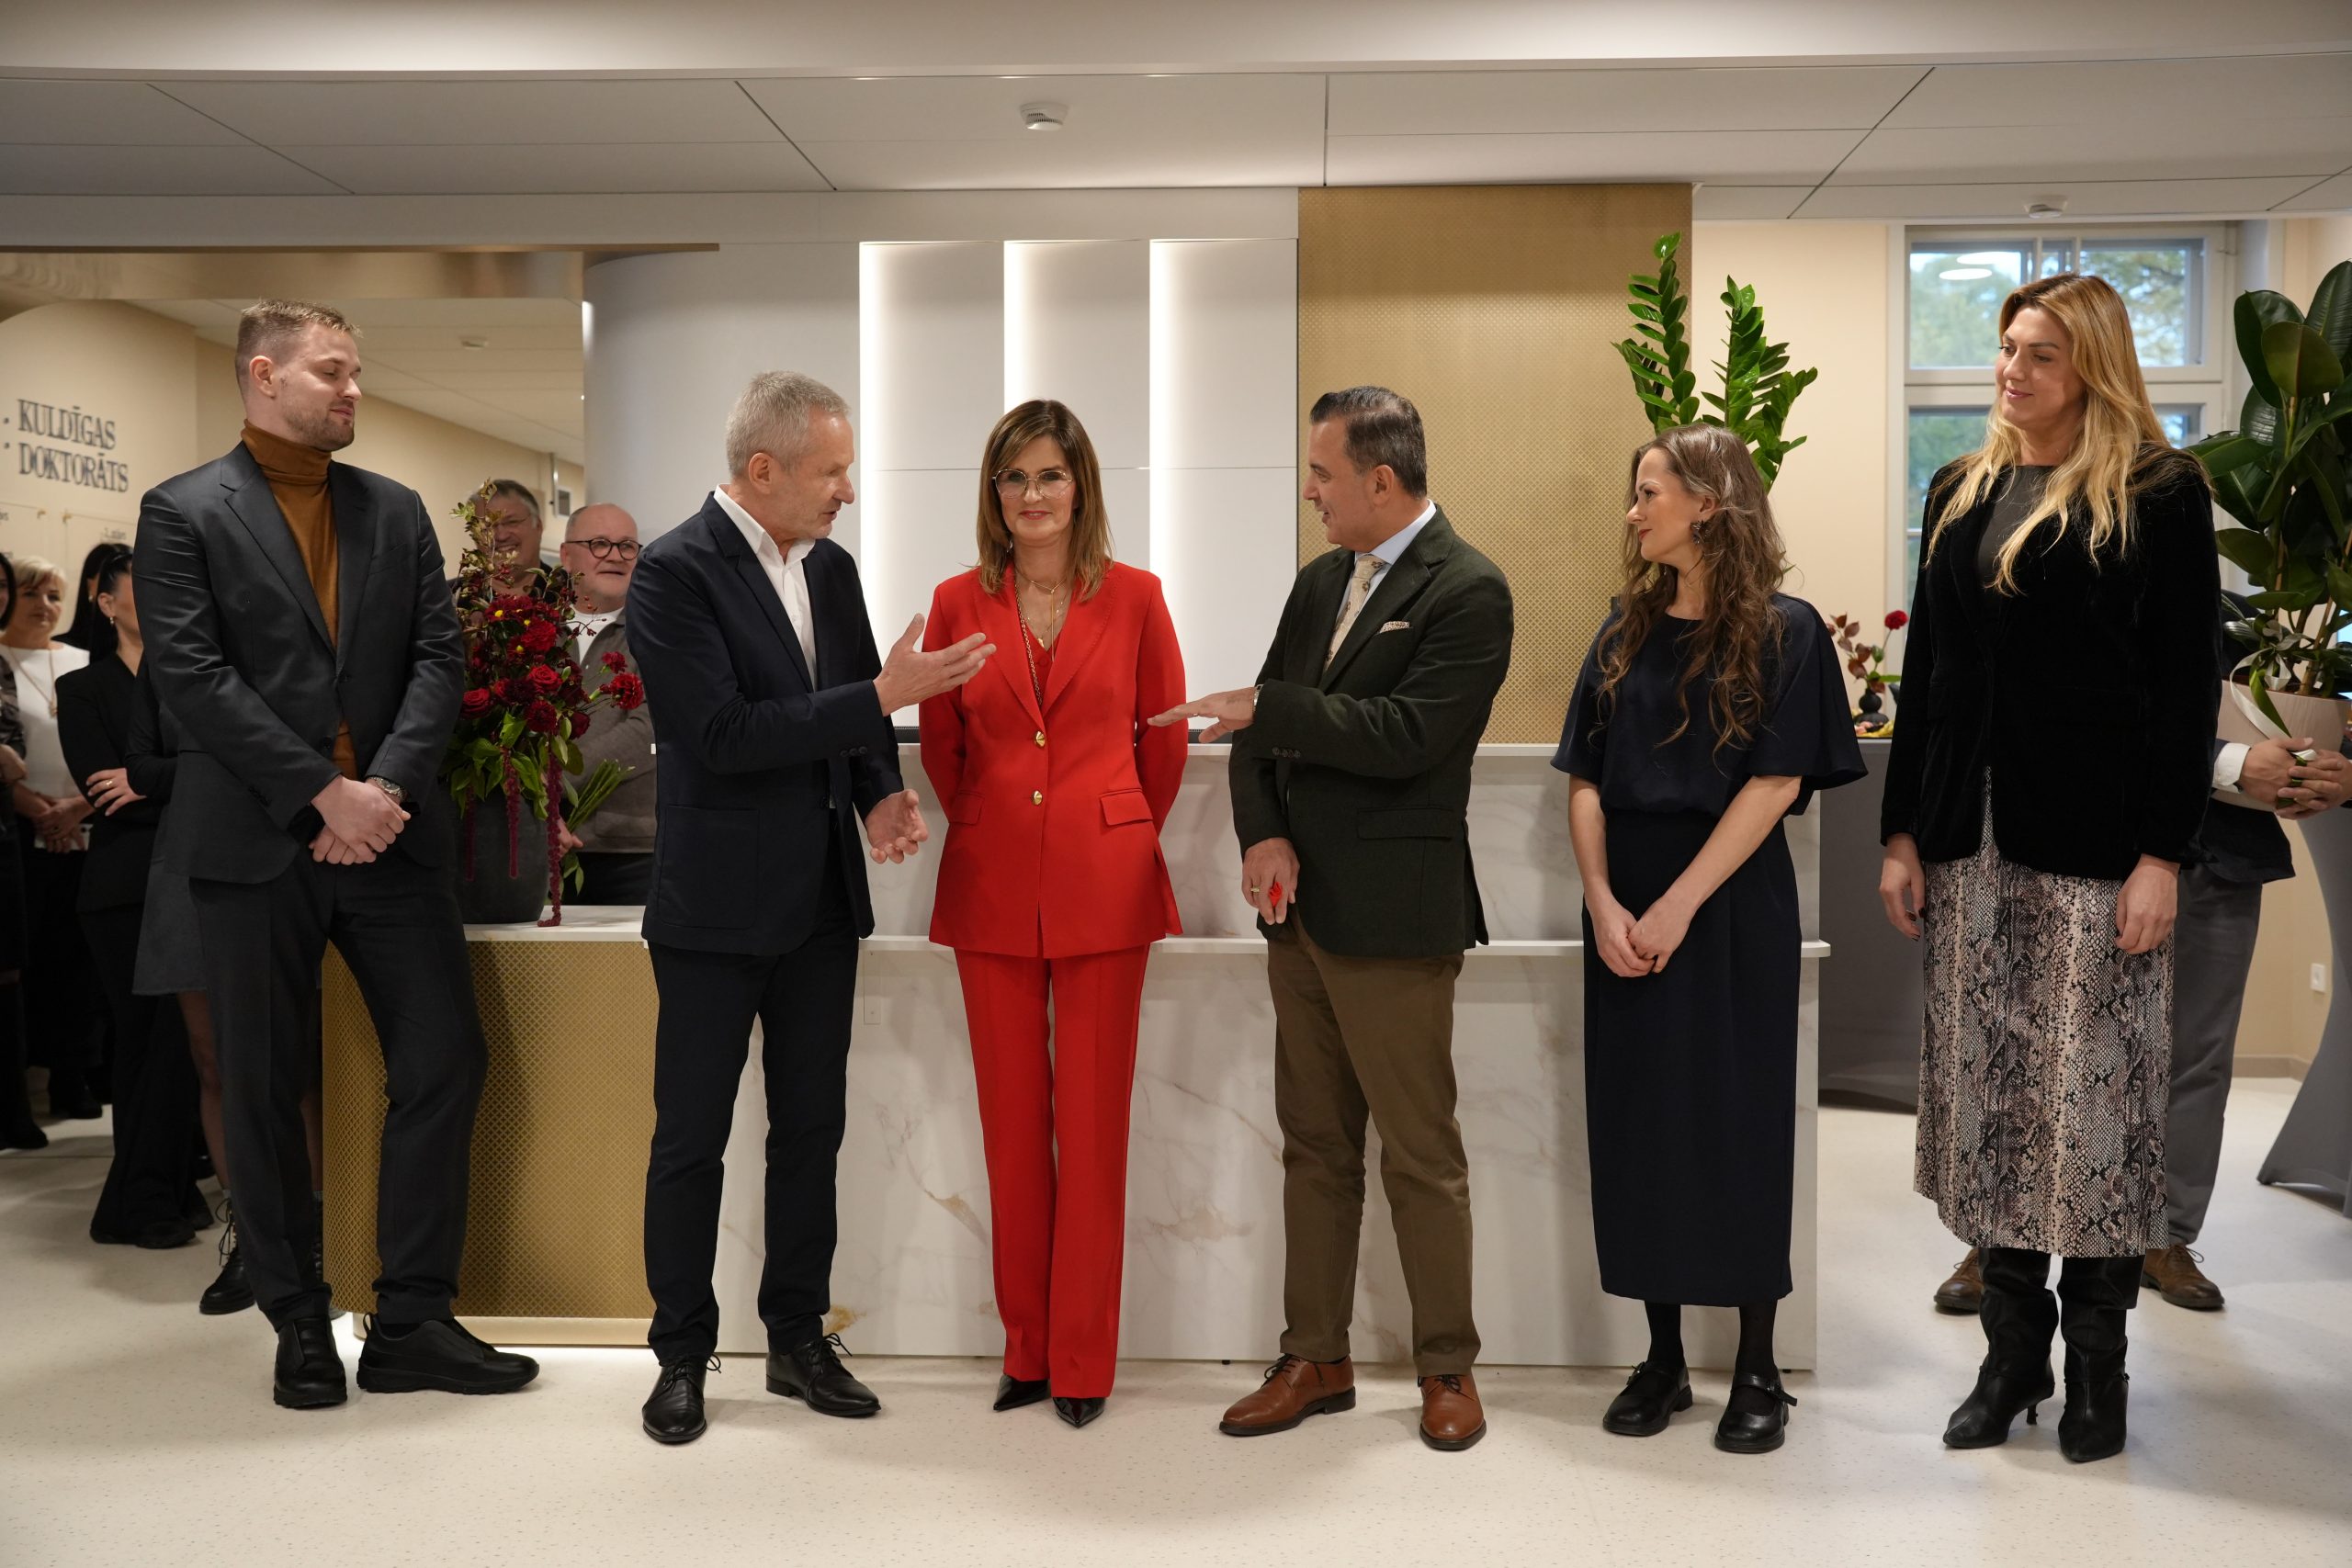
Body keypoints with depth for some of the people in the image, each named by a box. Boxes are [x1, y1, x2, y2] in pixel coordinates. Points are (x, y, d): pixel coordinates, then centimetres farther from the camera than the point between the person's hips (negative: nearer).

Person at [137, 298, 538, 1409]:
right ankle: (300, 1327, 20)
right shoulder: (183, 514, 0)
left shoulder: (395, 512, 12)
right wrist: (327, 795, -15)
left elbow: (439, 658, 4)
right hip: (256, 846, -3)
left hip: (391, 833, 4)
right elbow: (192, 678, -10)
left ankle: (412, 1320, 12)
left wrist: (386, 788, -12)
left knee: (444, 1062, 1)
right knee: (265, 1092, 5)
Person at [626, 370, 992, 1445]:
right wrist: (881, 695, -24)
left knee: (811, 1127, 13)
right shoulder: (675, 572, -13)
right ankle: (682, 1355, 21)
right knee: (691, 1139, 6)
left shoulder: (830, 567, 8)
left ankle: (798, 1337, 27)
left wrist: (884, 792, -6)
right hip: (718, 904, -6)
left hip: (822, 900, 7)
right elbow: (721, 734, -22)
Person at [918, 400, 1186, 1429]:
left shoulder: (1133, 599, 0)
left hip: (1104, 885, -2)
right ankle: (1025, 1344, 21)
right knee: (1011, 1122, 8)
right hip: (992, 886, 2)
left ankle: (1084, 1358, 14)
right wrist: (989, 829, 13)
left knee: (1093, 1122, 2)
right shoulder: (959, 604, 4)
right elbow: (940, 746, 13)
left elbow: (1165, 736, 9)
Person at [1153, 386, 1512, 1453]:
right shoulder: (1320, 583, 14)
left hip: (1393, 917, -7)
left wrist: (1264, 709, -16)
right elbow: (1260, 723, 12)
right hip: (1300, 905, 8)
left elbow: (1407, 735, -21)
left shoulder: (1467, 591, -10)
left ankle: (1447, 1370, 17)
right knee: (1314, 1145, 13)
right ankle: (1315, 1361, 24)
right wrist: (1263, 834, -5)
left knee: (1421, 1155, 2)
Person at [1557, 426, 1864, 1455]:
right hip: (1627, 906, 5)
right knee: (1639, 1124, 6)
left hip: (1734, 905, -4)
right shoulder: (1628, 631, 9)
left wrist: (1679, 904, -17)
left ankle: (1757, 1371, 15)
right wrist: (1603, 902, -9)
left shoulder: (1783, 632, -5)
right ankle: (1662, 1359, 19)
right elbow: (1585, 781, 5)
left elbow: (1778, 783, -12)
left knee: (1740, 1125, 2)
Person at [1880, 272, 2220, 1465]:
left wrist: (2161, 853, -12)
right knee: (1987, 1091, 7)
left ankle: (2097, 1359, 17)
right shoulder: (1961, 495, 12)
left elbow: (2187, 685, -6)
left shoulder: (2157, 495, -2)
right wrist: (1903, 832, 8)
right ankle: (2013, 1349, 19)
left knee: (2094, 1095, 1)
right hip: (1971, 842, 5)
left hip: (2094, 845, -4)